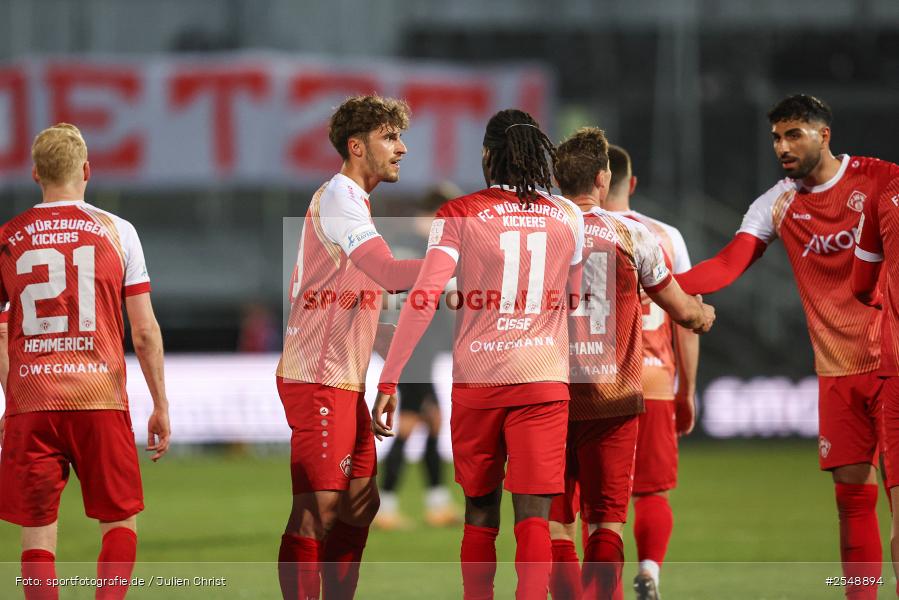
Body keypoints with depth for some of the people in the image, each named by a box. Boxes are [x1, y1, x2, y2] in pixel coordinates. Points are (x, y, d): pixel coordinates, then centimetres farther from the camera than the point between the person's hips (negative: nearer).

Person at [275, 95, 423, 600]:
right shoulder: (340, 197, -13)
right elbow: (389, 274, -25)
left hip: (345, 383, 11)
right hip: (319, 380, -11)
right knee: (318, 509, -12)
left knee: (361, 502, 12)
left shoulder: (349, 199, 20)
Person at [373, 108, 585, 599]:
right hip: (544, 380, 0)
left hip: (476, 379, 0)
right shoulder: (569, 218, 6)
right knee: (533, 516, -5)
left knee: (480, 513, 14)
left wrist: (389, 381, -9)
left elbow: (425, 297, -10)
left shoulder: (459, 214, -2)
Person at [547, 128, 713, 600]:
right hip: (613, 398, -1)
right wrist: (705, 315, 29)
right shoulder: (631, 235, -2)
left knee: (556, 522, 5)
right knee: (606, 522, 5)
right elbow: (683, 311, 7)